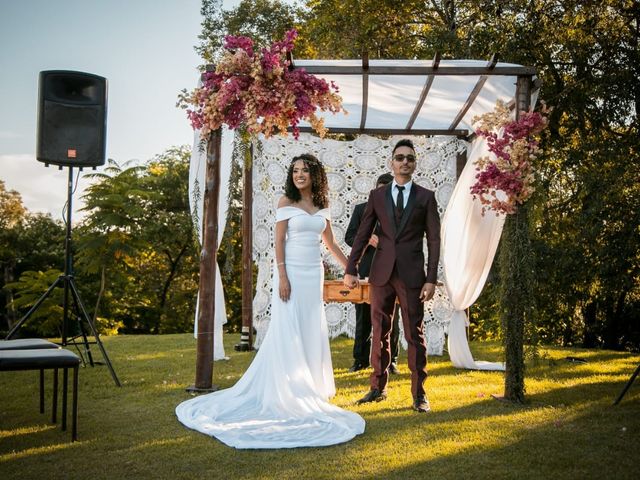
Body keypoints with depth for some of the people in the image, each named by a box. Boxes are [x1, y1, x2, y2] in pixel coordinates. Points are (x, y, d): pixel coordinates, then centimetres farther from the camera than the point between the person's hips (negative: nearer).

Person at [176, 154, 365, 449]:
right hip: (292, 272, -5)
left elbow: (330, 242, 19)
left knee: (312, 332, 8)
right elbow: (279, 240, -8)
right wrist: (282, 276, -16)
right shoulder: (286, 202, -3)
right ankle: (285, 391, 4)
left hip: (314, 274, 5)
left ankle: (308, 388, 19)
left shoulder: (322, 206, 11)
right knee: (288, 331, -3)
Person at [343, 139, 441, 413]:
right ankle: (378, 388, 18)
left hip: (412, 274, -2)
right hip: (381, 273, 2)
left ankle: (419, 392, 9)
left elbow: (434, 240, 0)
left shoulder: (426, 197, 4)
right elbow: (362, 234, 7)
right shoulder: (377, 195, 8)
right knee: (380, 332, 8)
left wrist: (431, 279, -7)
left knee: (415, 334, 2)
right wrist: (351, 269, 0)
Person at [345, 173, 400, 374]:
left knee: (391, 320, 4)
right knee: (363, 319, 7)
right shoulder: (361, 209, 9)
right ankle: (360, 359, 17)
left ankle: (390, 360, 14)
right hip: (366, 272, 1)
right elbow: (349, 237, 4)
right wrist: (367, 240, -15)